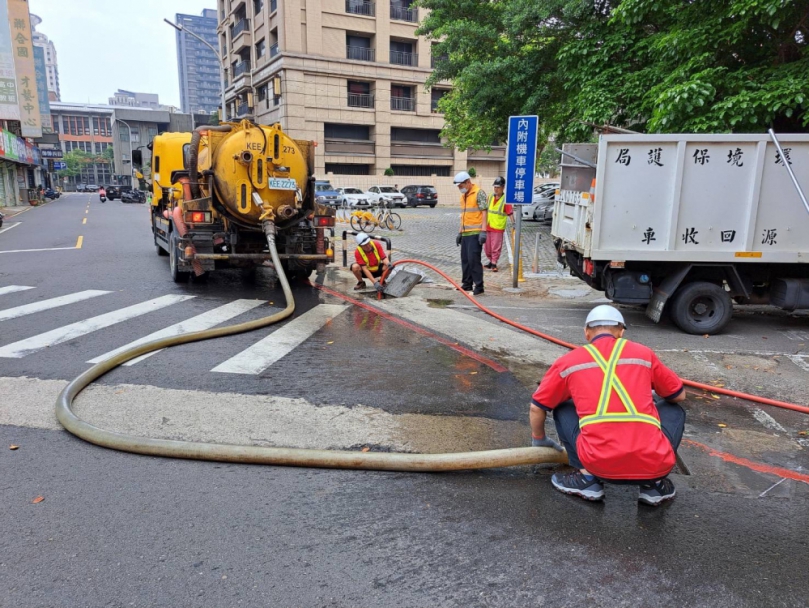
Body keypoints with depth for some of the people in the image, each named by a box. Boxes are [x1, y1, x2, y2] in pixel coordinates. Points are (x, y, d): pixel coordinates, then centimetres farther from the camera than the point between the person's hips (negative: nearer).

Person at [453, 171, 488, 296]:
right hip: (465, 233, 8)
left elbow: (484, 212, -13)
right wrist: (460, 232, 20)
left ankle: (478, 287, -4)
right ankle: (467, 285, 21)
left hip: (475, 233, -8)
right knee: (465, 260, 11)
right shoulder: (463, 196, 17)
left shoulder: (479, 193, -8)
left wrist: (483, 231, -20)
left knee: (473, 259, -10)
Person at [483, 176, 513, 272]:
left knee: (496, 247, 1)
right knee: (487, 247, 12)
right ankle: (491, 261, 29)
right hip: (488, 226, 6)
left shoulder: (505, 199, -9)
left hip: (498, 227, -6)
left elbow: (510, 213, -14)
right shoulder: (490, 197, 7)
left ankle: (494, 264, 11)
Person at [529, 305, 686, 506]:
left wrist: (539, 439, 39)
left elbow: (537, 407, 20)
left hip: (601, 464, -1)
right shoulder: (643, 353, 13)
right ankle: (654, 484, 18)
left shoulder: (568, 361, 12)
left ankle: (587, 478, 14)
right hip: (653, 465, 1)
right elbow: (679, 395, 28)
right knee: (674, 410, 30)